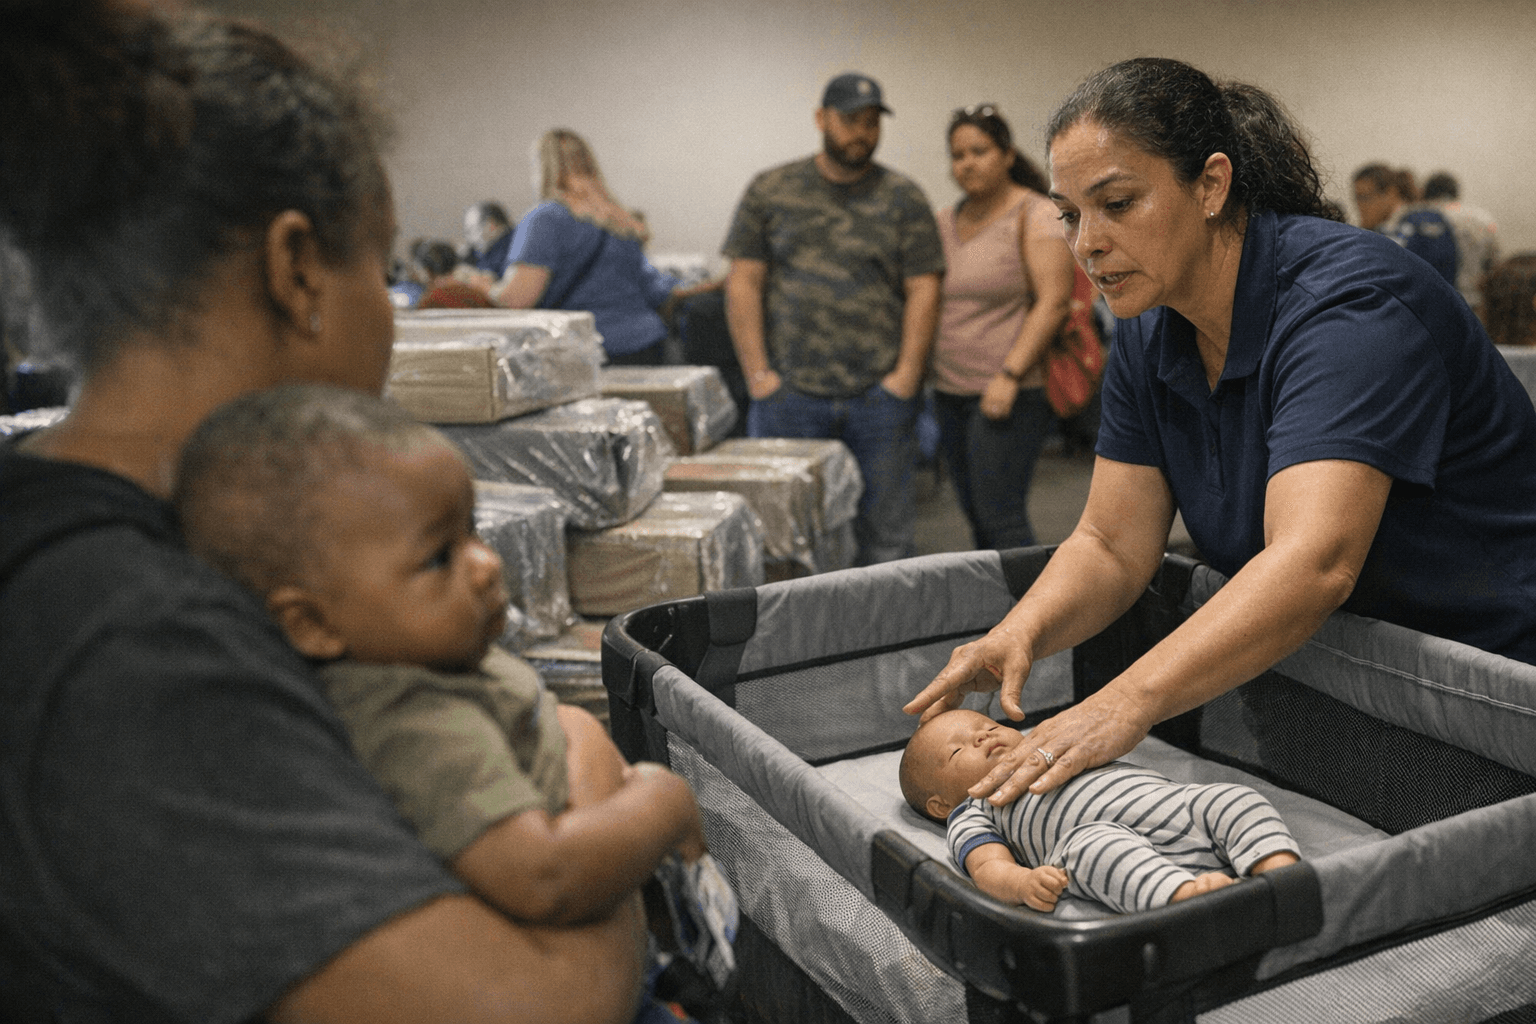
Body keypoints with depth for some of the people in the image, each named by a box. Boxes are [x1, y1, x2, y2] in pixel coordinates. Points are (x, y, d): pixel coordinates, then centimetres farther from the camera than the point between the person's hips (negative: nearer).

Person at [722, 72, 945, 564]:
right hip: (789, 392, 0)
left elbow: (923, 291, 3)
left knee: (886, 531, 4)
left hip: (880, 395, 0)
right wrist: (758, 374, -3)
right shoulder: (771, 191, 7)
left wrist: (906, 376, -6)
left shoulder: (903, 199, 8)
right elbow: (743, 284, 4)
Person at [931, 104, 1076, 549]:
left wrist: (1009, 376, -20)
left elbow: (1054, 301, -14)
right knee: (976, 516, 10)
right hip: (950, 392, 7)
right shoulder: (945, 221, 14)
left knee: (1000, 518, -10)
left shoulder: (1037, 216, -6)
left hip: (1010, 394, -7)